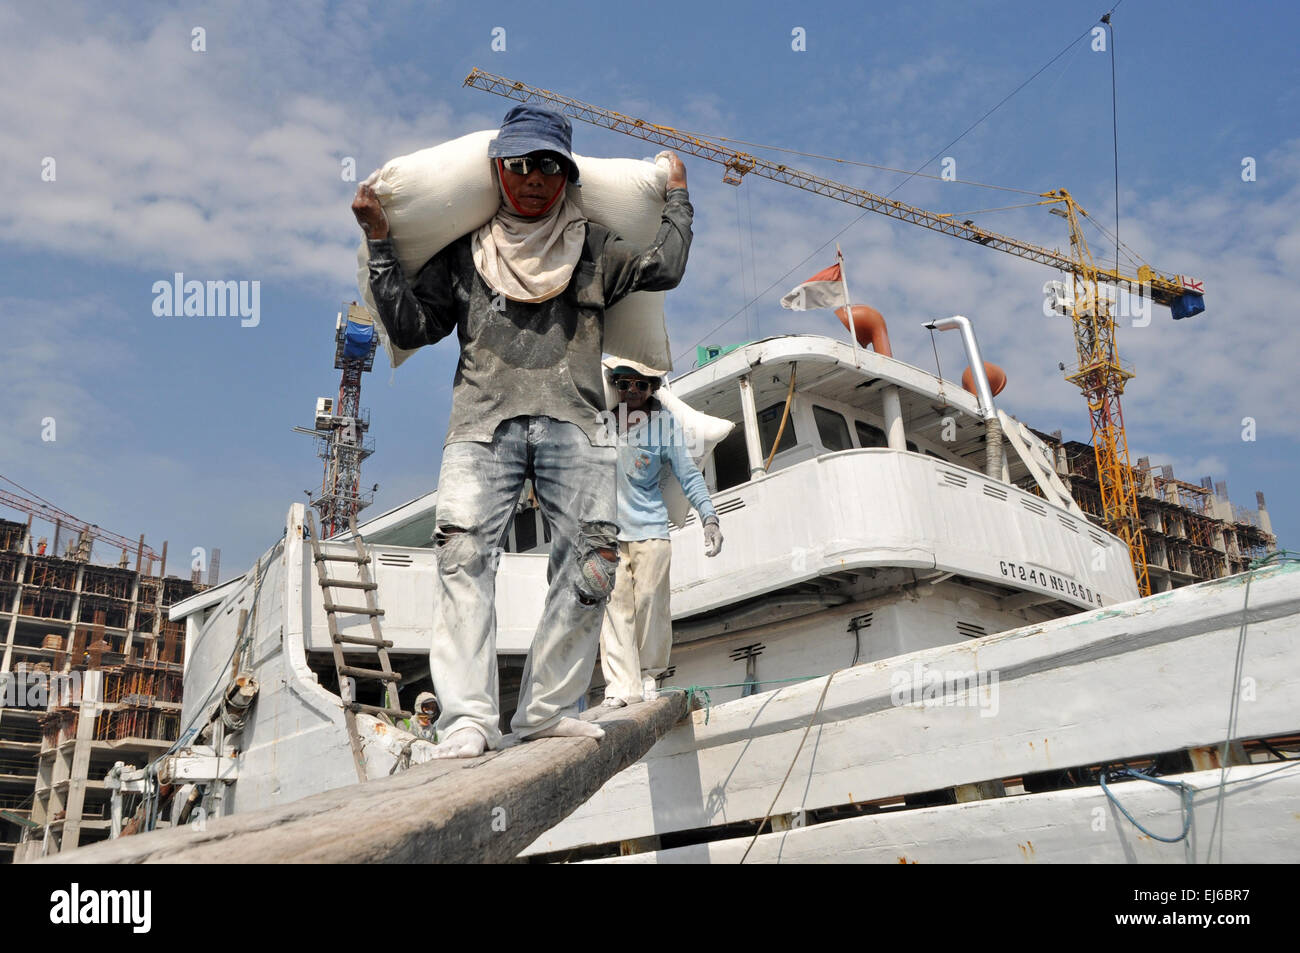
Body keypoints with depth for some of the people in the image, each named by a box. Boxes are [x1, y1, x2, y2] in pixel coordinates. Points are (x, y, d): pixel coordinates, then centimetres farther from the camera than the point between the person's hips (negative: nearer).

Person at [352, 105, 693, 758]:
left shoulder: (593, 247, 21)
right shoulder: (464, 253, 21)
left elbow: (663, 268, 9)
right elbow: (410, 326, 18)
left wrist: (675, 196, 23)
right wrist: (380, 245, 15)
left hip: (573, 424, 1)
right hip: (484, 421, 0)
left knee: (593, 559, -13)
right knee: (464, 553, -19)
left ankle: (544, 711, -5)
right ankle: (468, 718, -19)